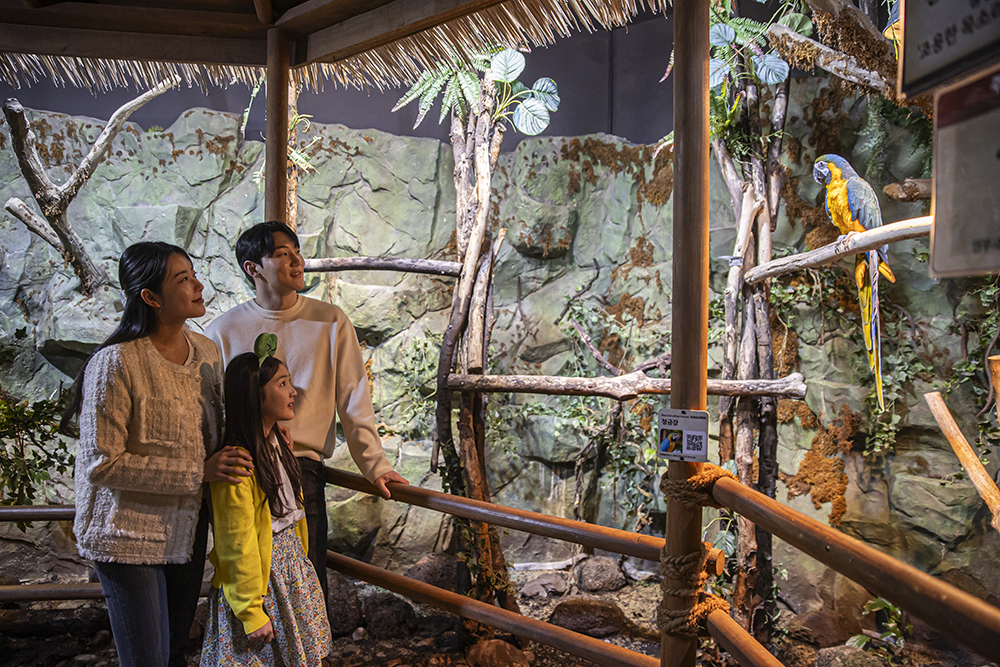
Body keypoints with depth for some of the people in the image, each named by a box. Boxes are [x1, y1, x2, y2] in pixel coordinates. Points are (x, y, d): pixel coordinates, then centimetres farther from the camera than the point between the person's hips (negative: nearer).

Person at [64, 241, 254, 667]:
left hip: (188, 531, 7)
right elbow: (100, 464, -21)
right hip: (129, 534, -6)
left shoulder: (206, 351, 1)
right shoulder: (117, 363, -20)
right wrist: (197, 472, -22)